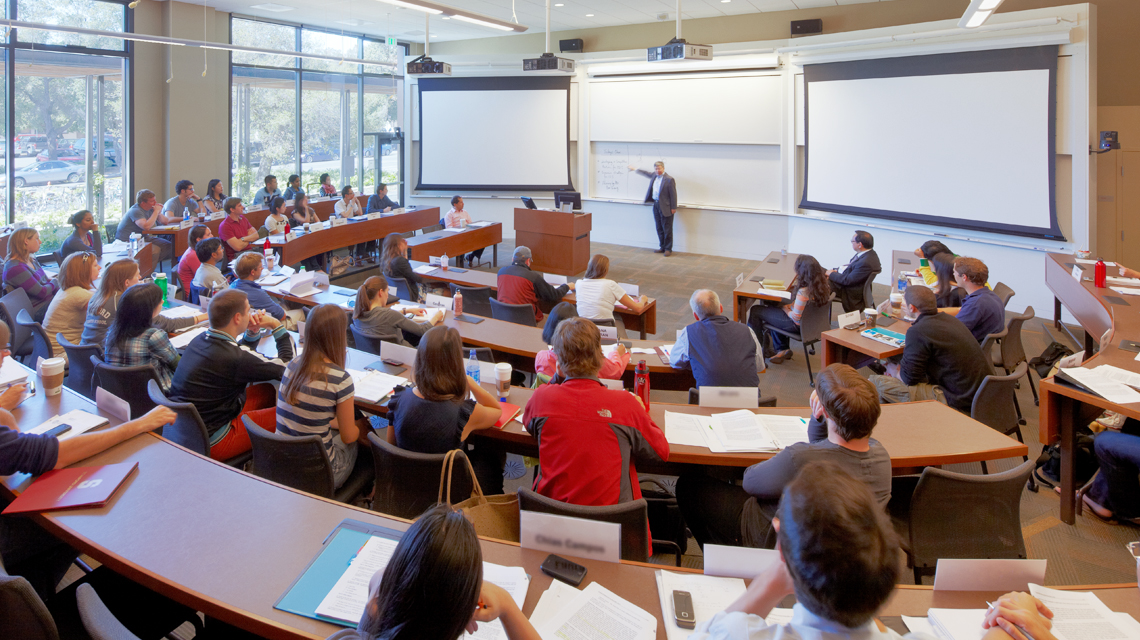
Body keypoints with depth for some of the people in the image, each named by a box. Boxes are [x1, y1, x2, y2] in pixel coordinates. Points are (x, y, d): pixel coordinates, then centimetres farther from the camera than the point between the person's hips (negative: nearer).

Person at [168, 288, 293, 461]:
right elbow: (286, 366, -14)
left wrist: (253, 331, 2)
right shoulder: (234, 358, -26)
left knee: (267, 391, 16)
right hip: (210, 443, -9)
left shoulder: (199, 340, 0)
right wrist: (276, 325, -4)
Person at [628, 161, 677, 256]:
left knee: (667, 229, -2)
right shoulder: (654, 175, 9)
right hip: (656, 205, 8)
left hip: (665, 207, -7)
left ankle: (668, 249, 5)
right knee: (659, 228, 11)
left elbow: (673, 194, -12)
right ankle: (662, 247, 21)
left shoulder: (669, 179, -13)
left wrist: (673, 208, -12)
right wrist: (635, 169, 40)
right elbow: (646, 173, 30)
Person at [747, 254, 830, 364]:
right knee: (772, 308, 30)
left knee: (755, 311, 4)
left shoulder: (803, 292, -35)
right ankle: (782, 349, 28)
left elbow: (796, 318, -26)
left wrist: (785, 308, -8)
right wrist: (790, 305, 2)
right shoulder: (822, 284, -9)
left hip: (797, 325, -9)